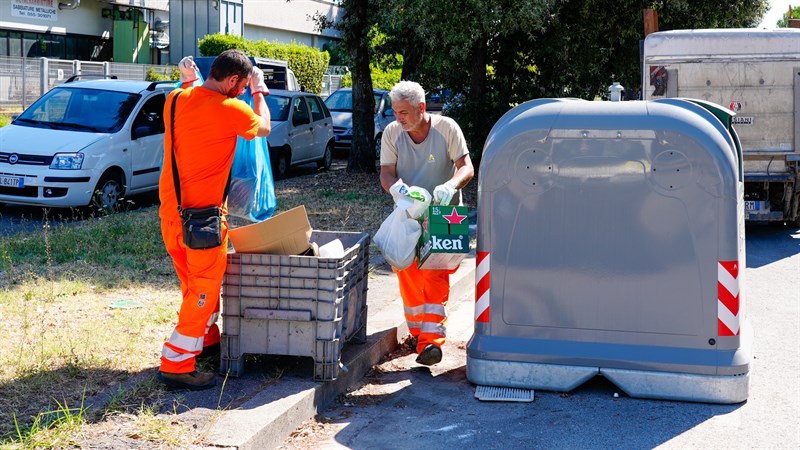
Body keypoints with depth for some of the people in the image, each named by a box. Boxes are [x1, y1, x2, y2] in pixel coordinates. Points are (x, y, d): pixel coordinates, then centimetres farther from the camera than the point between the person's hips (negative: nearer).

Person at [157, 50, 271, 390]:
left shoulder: (176, 100, 2)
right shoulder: (231, 110, -15)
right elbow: (264, 127, 6)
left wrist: (187, 80, 25)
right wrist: (259, 91, 19)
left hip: (171, 208, 8)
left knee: (194, 282, 23)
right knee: (205, 288, 1)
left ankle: (206, 339, 40)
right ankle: (176, 364, 1)